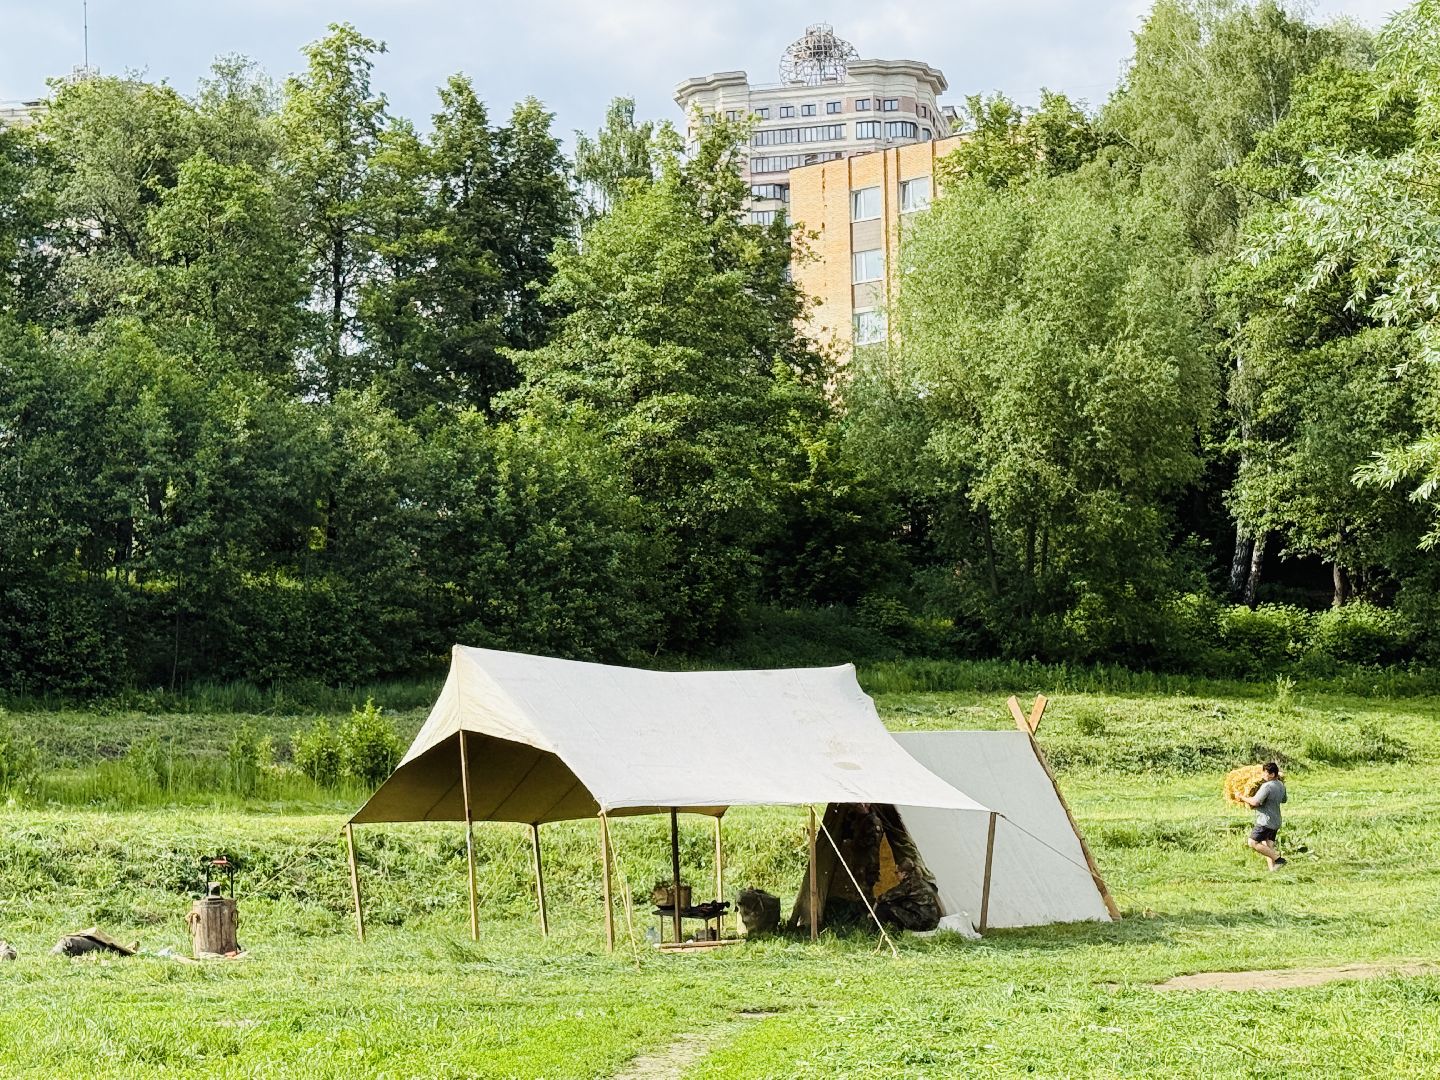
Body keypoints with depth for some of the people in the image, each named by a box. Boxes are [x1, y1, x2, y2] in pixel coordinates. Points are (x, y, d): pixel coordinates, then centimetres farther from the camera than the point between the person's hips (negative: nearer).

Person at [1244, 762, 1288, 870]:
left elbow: (1255, 802, -24)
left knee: (1253, 842, -7)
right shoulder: (1281, 785, 8)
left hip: (1265, 821, -9)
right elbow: (1284, 799, 26)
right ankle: (1272, 868, 4)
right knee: (1268, 846, 11)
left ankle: (1277, 858, -9)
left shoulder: (1267, 786, -20)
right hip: (1275, 822, 9)